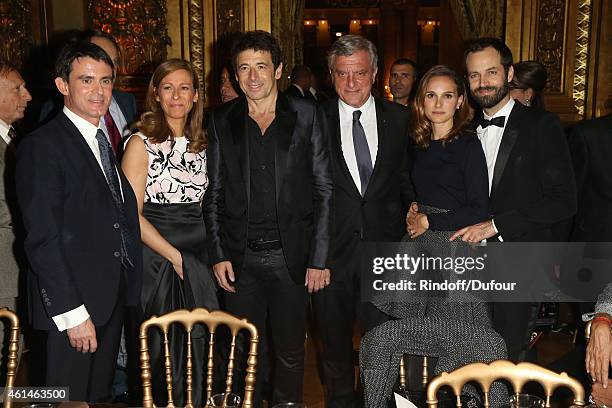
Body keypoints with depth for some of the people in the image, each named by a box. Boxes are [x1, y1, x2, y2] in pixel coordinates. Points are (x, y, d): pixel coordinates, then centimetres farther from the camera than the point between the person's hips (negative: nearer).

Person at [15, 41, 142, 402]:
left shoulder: (110, 141, 11)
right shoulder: (42, 146, -13)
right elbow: (42, 240, -17)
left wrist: (129, 286, 4)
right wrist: (72, 313, -19)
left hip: (115, 297, 7)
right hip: (74, 305, -7)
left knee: (101, 394, 19)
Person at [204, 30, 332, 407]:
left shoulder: (306, 115, -1)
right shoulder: (222, 121, 5)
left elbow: (323, 189, -2)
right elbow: (214, 193, 7)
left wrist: (319, 258, -6)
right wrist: (218, 255, -1)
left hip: (291, 255, -1)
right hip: (241, 258, 1)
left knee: (290, 351, 12)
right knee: (246, 350, 13)